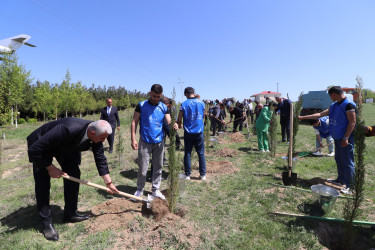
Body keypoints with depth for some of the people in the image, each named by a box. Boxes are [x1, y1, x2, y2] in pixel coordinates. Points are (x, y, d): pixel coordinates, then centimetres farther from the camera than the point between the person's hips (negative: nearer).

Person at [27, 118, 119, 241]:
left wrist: (109, 182, -3)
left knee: (74, 174, -2)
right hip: (41, 146, -5)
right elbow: (35, 149, -34)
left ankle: (70, 214, 13)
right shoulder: (68, 130, -45)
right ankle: (46, 222, 5)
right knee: (43, 182, -9)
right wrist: (50, 168, -23)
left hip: (66, 147, 5)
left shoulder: (96, 136, -24)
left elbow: (100, 158, -9)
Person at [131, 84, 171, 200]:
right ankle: (139, 190, 25)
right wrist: (133, 139, -10)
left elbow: (169, 122, -4)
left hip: (159, 142, 3)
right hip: (145, 142, -3)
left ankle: (155, 189, 28)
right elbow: (134, 122, -2)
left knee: (158, 167, 12)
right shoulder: (141, 105, -2)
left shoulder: (164, 107, 5)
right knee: (142, 169, 4)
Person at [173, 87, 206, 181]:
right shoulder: (201, 103, 2)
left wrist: (179, 125, 18)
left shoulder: (184, 104, -6)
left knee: (187, 154, 9)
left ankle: (187, 174, 17)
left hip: (188, 132, -2)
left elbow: (179, 119, -2)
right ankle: (203, 174, 16)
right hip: (199, 132, 2)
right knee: (201, 154, 9)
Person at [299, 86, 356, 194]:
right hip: (337, 138, 9)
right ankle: (340, 180, 29)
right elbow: (320, 114, 15)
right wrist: (303, 117, 13)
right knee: (339, 160, 16)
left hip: (345, 139, -9)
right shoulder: (334, 106, 12)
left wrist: (346, 138, -19)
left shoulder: (348, 105, -14)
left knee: (347, 162, -3)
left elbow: (352, 122, -17)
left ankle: (350, 186, 5)